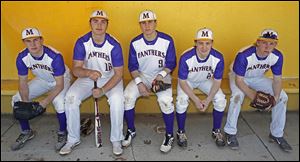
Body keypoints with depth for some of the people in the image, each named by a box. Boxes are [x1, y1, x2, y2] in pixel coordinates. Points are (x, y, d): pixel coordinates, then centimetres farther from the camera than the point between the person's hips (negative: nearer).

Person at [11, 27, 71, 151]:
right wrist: (25, 103, -22)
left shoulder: (55, 56, -34)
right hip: (42, 80, 5)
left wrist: (46, 101, -38)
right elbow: (23, 82, -9)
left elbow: (59, 85, -28)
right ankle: (26, 132, 17)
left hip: (62, 79, -5)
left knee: (59, 101, -34)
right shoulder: (22, 58, -19)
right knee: (17, 100, -6)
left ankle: (62, 133, -6)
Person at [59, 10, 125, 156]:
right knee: (70, 97, -20)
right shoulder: (82, 42, -13)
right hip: (87, 78, 2)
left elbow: (118, 73, -15)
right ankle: (73, 139, -1)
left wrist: (103, 90, -28)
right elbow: (76, 69, -14)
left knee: (117, 100, -31)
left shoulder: (114, 45, -18)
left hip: (110, 79, -2)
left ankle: (116, 140, -10)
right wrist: (89, 72, -38)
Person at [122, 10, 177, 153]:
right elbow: (132, 66, 0)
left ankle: (169, 135, -6)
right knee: (127, 96, -22)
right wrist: (139, 83, -15)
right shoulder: (135, 42, -4)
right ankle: (131, 131, 2)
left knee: (165, 100, -30)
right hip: (142, 75, 3)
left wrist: (160, 75, -21)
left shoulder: (167, 40, -9)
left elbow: (171, 63, -4)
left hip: (162, 75, -2)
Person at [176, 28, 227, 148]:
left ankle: (216, 131, 8)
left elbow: (217, 81, -13)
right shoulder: (186, 57, -33)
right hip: (187, 81, -2)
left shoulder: (218, 58, -26)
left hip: (206, 80, 3)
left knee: (221, 100, -16)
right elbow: (182, 81, -22)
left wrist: (208, 100, -21)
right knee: (181, 101, -26)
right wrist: (196, 100, -25)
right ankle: (181, 132, 0)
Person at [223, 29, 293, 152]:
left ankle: (277, 134, 10)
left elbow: (277, 79, -8)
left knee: (282, 97, -7)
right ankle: (230, 132, -14)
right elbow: (239, 80, -28)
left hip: (258, 78, 5)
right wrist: (253, 97, -34)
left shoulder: (277, 56, -20)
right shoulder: (244, 55, -35)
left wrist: (275, 98, -23)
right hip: (238, 77, -5)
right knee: (237, 96, -34)